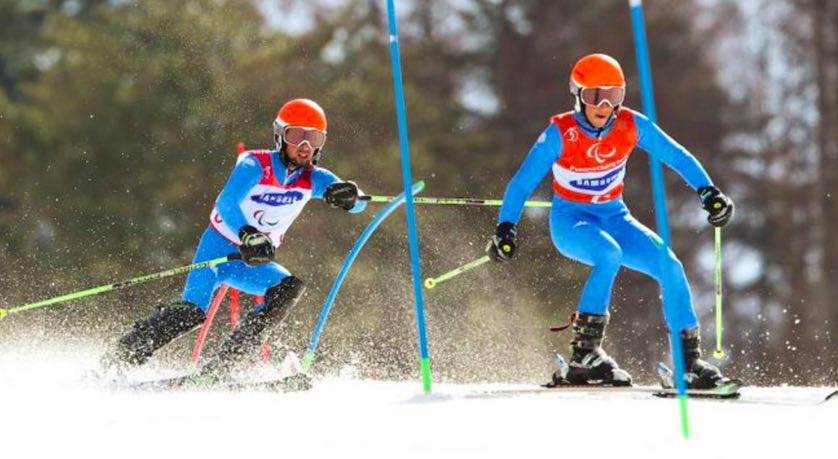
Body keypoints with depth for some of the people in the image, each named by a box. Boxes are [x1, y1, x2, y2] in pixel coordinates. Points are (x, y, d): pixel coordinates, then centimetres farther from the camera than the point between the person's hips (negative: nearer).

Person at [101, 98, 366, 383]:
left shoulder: (312, 178, -4)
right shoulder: (255, 165, -18)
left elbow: (358, 203, -13)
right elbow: (227, 204, -34)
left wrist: (347, 195, -38)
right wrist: (246, 235, -54)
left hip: (257, 262, 5)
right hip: (219, 248, -5)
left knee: (290, 289, -24)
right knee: (192, 311, -25)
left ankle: (217, 369, -25)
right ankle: (112, 364, -14)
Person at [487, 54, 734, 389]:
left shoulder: (631, 126, -11)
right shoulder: (560, 133, -19)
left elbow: (677, 157, -2)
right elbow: (522, 183, -16)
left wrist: (709, 193, -12)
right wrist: (505, 229, -26)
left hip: (614, 218, 4)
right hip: (569, 220, -4)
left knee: (670, 267, -17)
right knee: (610, 254, -36)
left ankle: (689, 360, -7)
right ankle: (584, 353, -29)